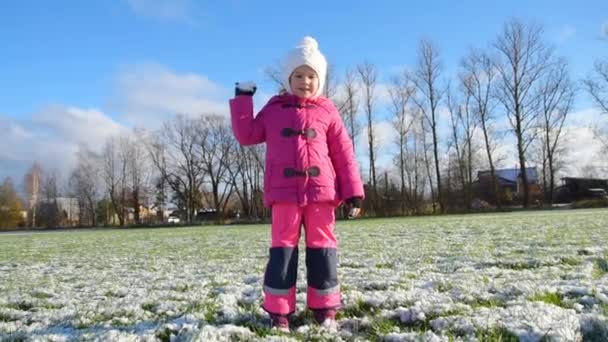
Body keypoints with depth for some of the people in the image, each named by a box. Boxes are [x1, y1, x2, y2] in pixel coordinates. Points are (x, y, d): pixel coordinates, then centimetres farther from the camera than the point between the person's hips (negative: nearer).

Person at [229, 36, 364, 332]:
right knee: (283, 248, 0)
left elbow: (344, 154, 8)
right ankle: (278, 311, 7)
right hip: (285, 193, 0)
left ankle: (325, 308, 15)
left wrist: (353, 191, 1)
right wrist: (242, 99, 9)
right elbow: (246, 135, 12)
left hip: (321, 192, 0)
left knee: (322, 248, 5)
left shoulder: (327, 111, 10)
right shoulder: (274, 109, 12)